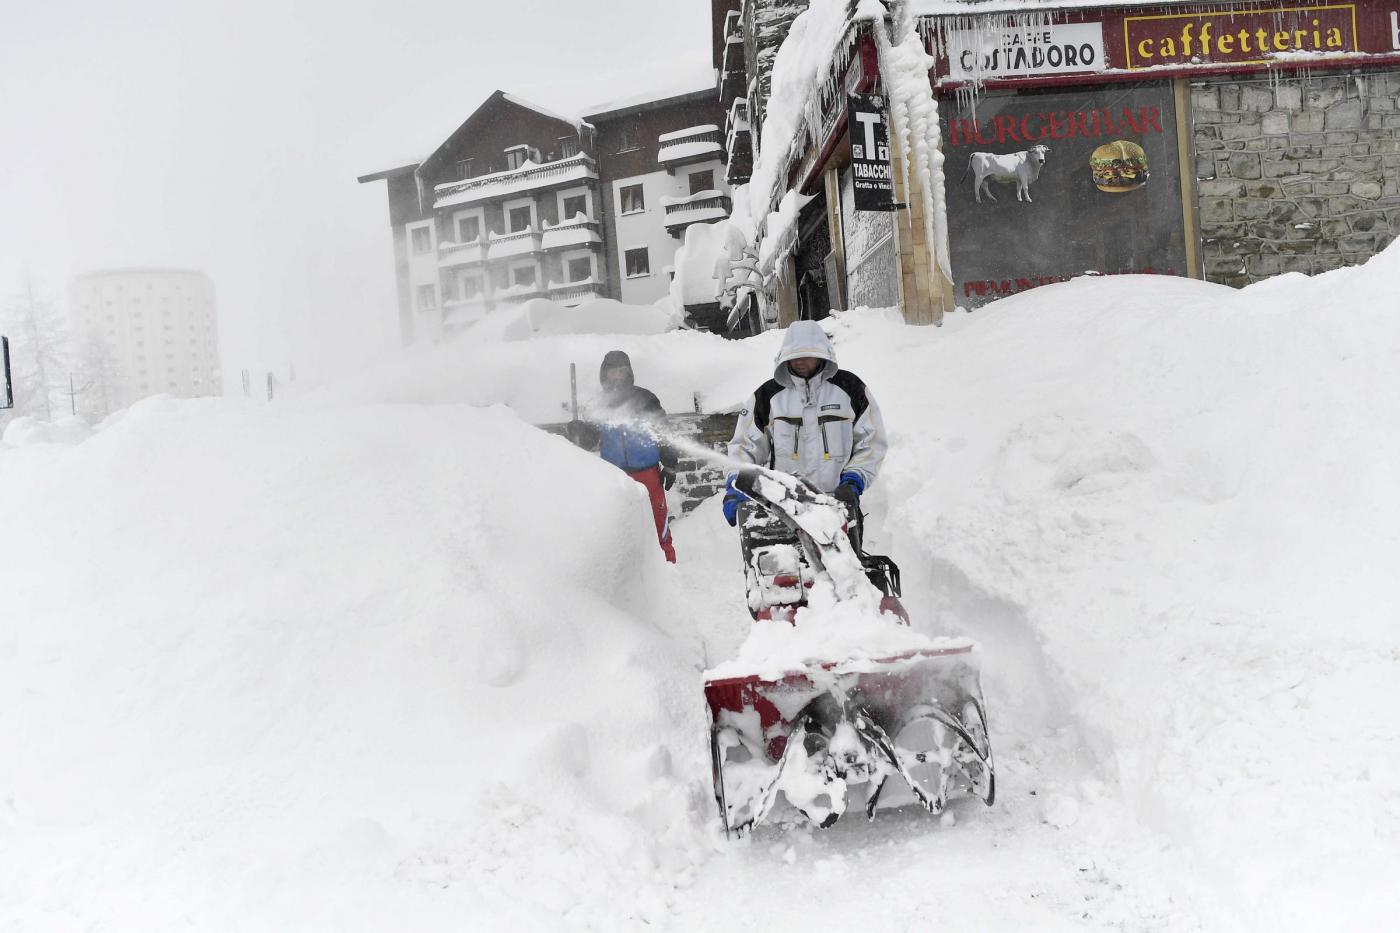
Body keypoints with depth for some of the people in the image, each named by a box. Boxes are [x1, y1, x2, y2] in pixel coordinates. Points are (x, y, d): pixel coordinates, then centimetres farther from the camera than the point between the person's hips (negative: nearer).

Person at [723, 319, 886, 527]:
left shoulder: (849, 387, 9)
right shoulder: (768, 395, 12)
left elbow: (872, 442, 10)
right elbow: (745, 445, 14)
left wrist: (853, 482, -4)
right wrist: (736, 487, -2)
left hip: (838, 499, 0)